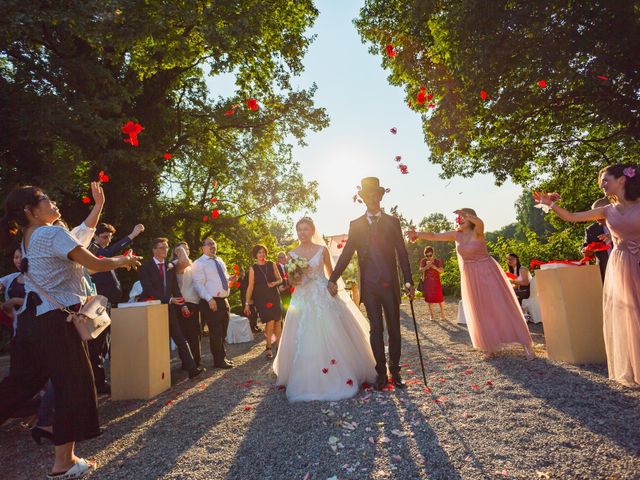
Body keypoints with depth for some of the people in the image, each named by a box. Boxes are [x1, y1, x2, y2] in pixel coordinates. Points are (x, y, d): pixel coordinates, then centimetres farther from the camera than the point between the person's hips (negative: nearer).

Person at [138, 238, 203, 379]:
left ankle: (192, 368, -5)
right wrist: (169, 299, -21)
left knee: (180, 338, -3)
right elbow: (149, 289, -13)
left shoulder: (170, 266, 13)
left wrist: (182, 304, 2)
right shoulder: (145, 267, -2)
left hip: (169, 307, 4)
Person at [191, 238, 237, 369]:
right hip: (211, 302, -7)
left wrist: (230, 278, 4)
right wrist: (209, 299, -25)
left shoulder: (219, 260, 14)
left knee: (223, 332, 17)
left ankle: (222, 357, 31)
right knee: (215, 332, 0)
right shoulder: (199, 263, -8)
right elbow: (198, 284, -16)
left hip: (224, 300, 7)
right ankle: (219, 360, 15)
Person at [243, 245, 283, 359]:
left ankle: (278, 345, 19)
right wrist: (247, 303, -3)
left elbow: (280, 279, 12)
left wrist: (275, 283, -11)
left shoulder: (272, 265, 5)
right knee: (270, 321, -11)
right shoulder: (253, 268, 0)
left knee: (278, 320, 1)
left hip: (274, 296, 2)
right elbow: (250, 286, -1)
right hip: (261, 298, -2)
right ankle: (268, 347, 7)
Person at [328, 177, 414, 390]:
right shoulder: (355, 225, 7)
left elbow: (402, 253, 4)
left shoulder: (392, 222, 6)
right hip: (369, 286, 0)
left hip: (390, 284, 0)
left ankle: (395, 371, 23)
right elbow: (346, 254, 5)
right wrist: (333, 279, -1)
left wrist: (408, 281, -2)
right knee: (376, 329, 7)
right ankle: (381, 373, 18)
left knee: (394, 328, 8)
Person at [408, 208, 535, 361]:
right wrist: (418, 234, -8)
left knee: (503, 308, -2)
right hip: (470, 278, 5)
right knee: (480, 313, 9)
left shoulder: (477, 232, -12)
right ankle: (489, 346, 22)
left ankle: (526, 344, 10)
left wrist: (464, 213, -45)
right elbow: (434, 236, 1)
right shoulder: (456, 235, 2)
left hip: (487, 274, -5)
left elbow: (479, 222, -35)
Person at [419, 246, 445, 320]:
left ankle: (442, 313, 14)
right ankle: (432, 314, 15)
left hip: (436, 282, -1)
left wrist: (435, 267, -28)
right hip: (427, 283, 1)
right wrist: (426, 266, -30)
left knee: (439, 297, -1)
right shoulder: (423, 261, 0)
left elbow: (442, 271, -13)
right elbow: (421, 270, -11)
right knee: (429, 298, 4)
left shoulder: (438, 261, -3)